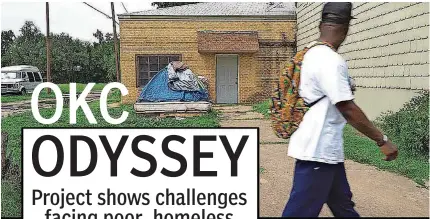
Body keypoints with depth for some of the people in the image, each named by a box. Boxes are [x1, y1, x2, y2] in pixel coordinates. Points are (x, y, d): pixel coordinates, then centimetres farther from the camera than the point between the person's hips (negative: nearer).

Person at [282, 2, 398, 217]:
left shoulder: (312, 55, 9)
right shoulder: (331, 60, -20)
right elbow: (348, 109, -23)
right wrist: (382, 140, -17)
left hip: (324, 149, 10)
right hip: (318, 151, -10)